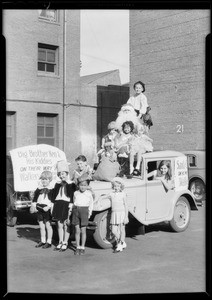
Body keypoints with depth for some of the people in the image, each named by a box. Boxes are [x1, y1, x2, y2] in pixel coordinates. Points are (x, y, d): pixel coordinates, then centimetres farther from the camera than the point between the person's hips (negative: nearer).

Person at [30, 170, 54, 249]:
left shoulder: (51, 189, -5)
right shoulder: (39, 189, 11)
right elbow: (35, 198, 15)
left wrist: (48, 207, -21)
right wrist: (33, 205, 2)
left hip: (47, 209, -5)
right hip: (39, 208, 6)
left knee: (48, 225, 0)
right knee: (41, 226, 12)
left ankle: (49, 242, 8)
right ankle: (43, 241, 22)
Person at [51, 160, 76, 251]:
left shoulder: (71, 184, -3)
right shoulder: (57, 184, 12)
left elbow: (72, 196, -8)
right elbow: (53, 196, 12)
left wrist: (71, 206, -17)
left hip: (67, 205, -5)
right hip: (58, 205, 5)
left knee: (66, 225, -1)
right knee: (59, 224, 10)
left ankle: (65, 243, 8)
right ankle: (60, 242, 21)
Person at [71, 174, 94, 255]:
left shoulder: (89, 193, 3)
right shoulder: (76, 193, 9)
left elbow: (91, 203, 9)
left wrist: (89, 213, 5)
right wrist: (73, 210, 10)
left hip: (84, 210, -2)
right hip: (76, 211, 2)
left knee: (83, 230, 2)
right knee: (77, 230, 5)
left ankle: (82, 247, 11)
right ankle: (77, 247, 12)